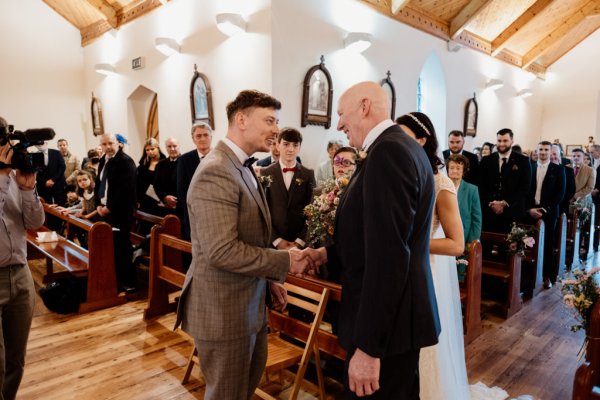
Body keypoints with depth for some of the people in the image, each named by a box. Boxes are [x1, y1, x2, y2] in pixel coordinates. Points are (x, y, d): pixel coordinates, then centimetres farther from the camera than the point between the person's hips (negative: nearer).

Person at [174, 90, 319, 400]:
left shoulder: (242, 167, 10)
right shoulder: (216, 172, -23)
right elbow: (222, 251, -30)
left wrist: (267, 279, 13)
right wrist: (285, 262, -22)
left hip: (248, 302, 10)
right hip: (223, 309, -10)